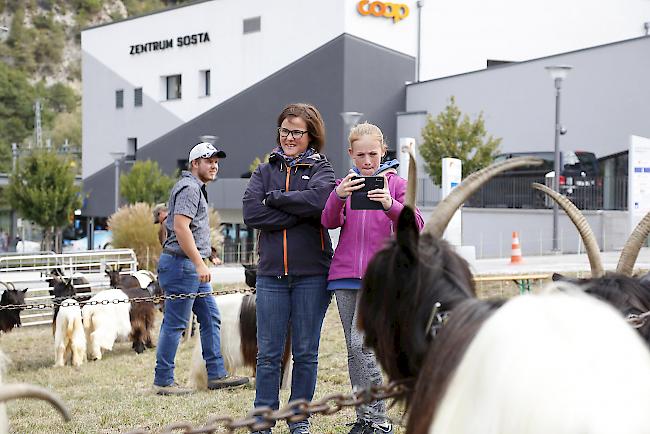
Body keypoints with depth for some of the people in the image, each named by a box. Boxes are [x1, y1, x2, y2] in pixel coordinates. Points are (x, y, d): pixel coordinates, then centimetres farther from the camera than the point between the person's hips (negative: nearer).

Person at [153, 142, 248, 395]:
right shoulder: (189, 187, -12)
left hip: (192, 265, 11)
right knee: (175, 324, -6)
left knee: (210, 318, 11)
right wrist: (200, 264, -24)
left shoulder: (196, 188, 22)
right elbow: (180, 227, -22)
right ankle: (163, 381, -1)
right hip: (181, 263, -11)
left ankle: (216, 375, 14)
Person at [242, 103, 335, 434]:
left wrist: (273, 198, -9)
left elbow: (318, 200, -18)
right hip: (271, 273, 2)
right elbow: (250, 213, -6)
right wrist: (298, 214, -11)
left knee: (306, 353, 6)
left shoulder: (320, 168, 6)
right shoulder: (265, 170, 12)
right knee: (268, 353, 2)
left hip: (312, 273, -1)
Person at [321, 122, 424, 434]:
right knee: (354, 350, 7)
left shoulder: (395, 183, 3)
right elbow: (329, 222, -5)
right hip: (345, 275, 4)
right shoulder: (345, 184, 11)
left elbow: (416, 227, -8)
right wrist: (338, 196, -25)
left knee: (362, 342, -15)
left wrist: (391, 205, -27)